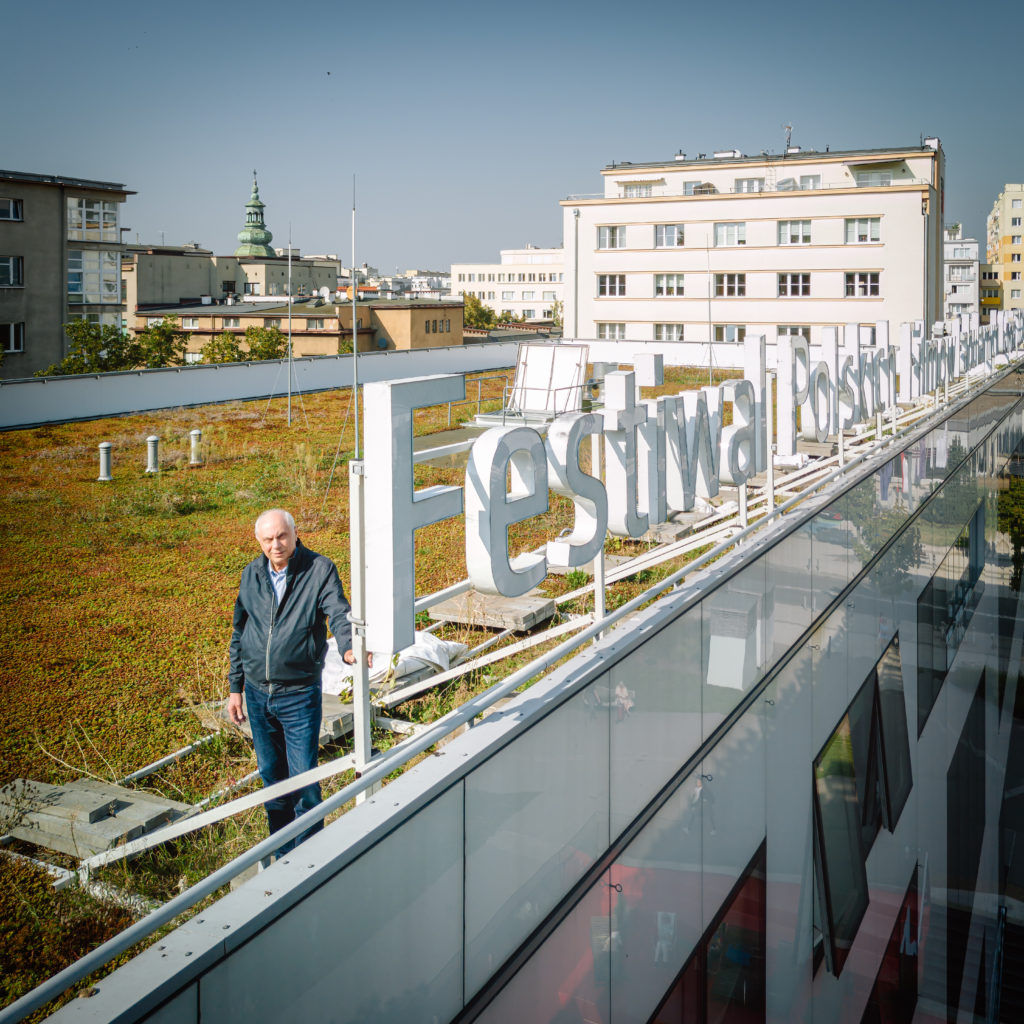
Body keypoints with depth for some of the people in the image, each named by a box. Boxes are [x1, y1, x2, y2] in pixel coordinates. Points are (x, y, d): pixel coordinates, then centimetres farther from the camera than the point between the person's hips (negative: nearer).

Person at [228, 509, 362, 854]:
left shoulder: (319, 569, -9)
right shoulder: (251, 574, 5)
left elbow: (339, 614, -20)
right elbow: (239, 633, 12)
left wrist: (348, 647, -42)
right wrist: (235, 688, 12)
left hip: (300, 694, -4)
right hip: (257, 693, 5)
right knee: (271, 774, 15)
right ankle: (283, 855, 32)